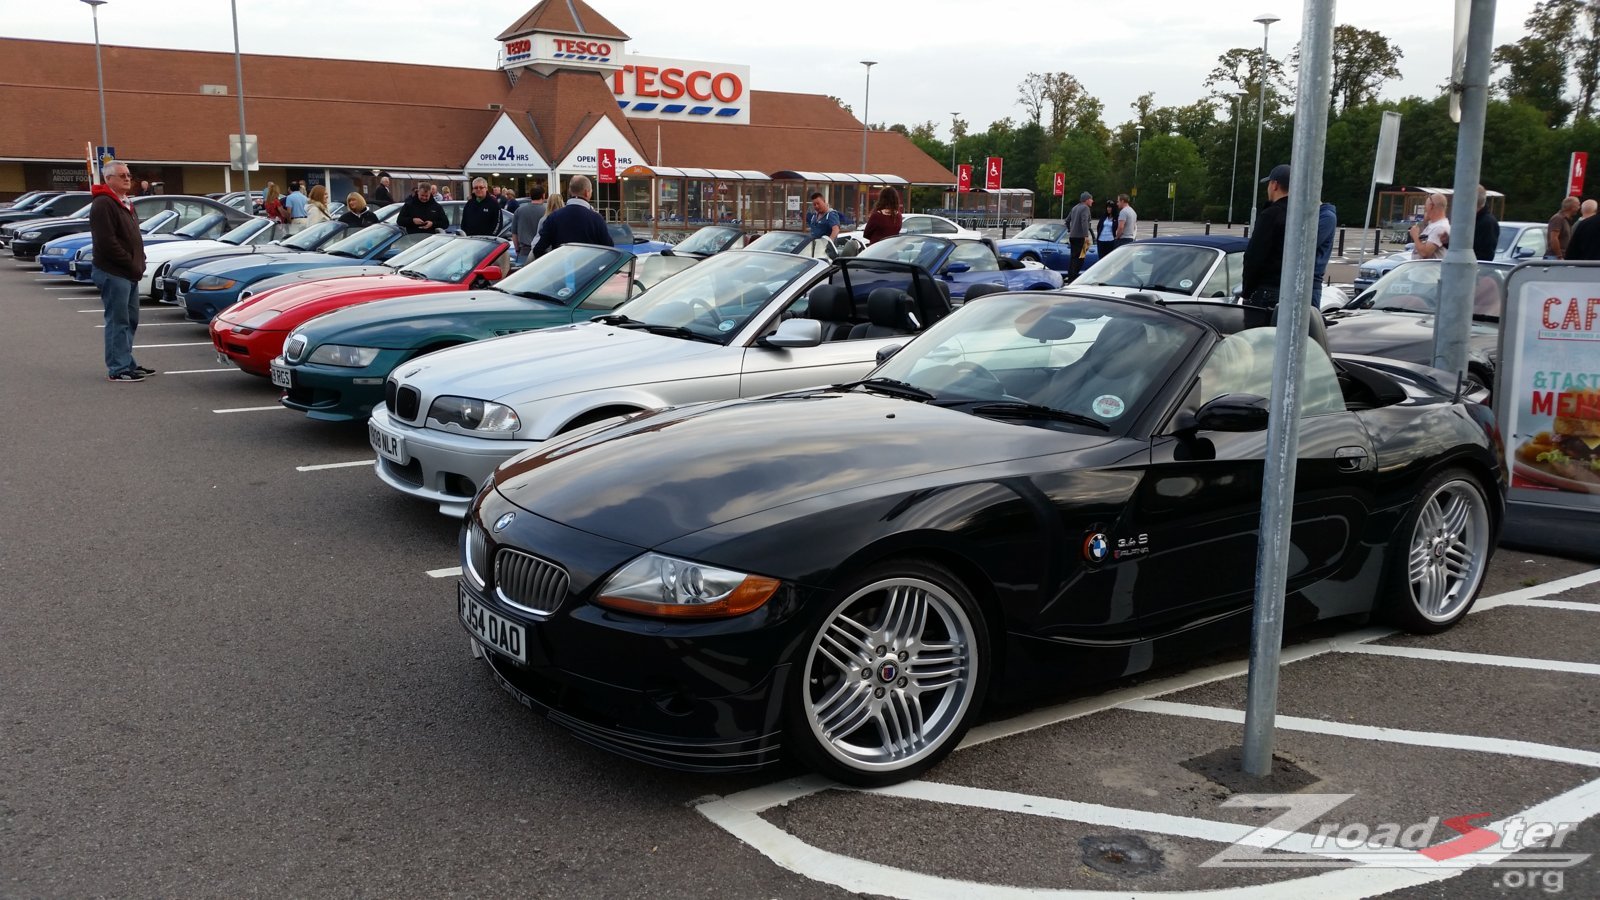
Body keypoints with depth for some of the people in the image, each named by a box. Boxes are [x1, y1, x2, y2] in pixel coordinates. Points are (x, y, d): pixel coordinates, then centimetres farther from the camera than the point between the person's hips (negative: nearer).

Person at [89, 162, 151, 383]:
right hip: (113, 273, -10)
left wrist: (140, 262, 10)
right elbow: (107, 242, -20)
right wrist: (131, 264, -17)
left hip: (130, 274, 10)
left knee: (130, 321, 14)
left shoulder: (126, 204, 20)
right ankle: (118, 370, -6)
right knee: (118, 322, -8)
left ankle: (127, 364, 22)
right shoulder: (103, 204, -12)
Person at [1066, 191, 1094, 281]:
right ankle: (1072, 278, -13)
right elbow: (1084, 222, -22)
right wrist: (1086, 236, -26)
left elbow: (1067, 220, 23)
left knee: (1073, 257, 14)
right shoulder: (1085, 208, -10)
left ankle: (1070, 277, 17)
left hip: (1072, 236, 9)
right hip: (1080, 236, -9)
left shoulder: (1075, 208, 17)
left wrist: (1069, 231, 32)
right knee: (1079, 258, -8)